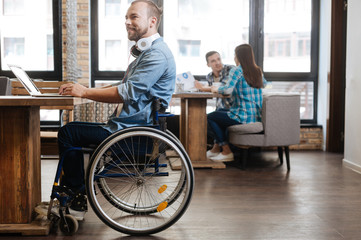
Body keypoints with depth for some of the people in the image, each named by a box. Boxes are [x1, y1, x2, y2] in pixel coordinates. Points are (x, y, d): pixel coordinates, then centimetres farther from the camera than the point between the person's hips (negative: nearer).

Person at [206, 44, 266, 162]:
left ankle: (227, 151, 6)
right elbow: (265, 84, 31)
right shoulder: (258, 71, 10)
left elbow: (227, 90, -25)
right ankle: (216, 147, 30)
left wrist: (216, 89, -2)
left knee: (209, 118, 6)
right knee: (220, 113, 28)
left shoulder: (237, 71, -12)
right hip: (257, 117, 9)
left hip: (243, 117, -9)